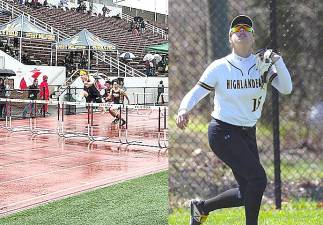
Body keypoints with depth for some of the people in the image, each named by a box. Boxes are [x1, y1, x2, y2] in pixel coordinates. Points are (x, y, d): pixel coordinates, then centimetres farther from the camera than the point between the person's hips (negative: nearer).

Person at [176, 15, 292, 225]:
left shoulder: (263, 64, 1)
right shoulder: (220, 67, -7)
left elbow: (286, 89, -9)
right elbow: (195, 93, -8)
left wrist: (277, 60, -21)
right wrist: (184, 109, -28)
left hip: (248, 134, 6)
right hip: (223, 132, -5)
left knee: (248, 194, 9)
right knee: (258, 178, -18)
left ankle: (201, 207, 30)